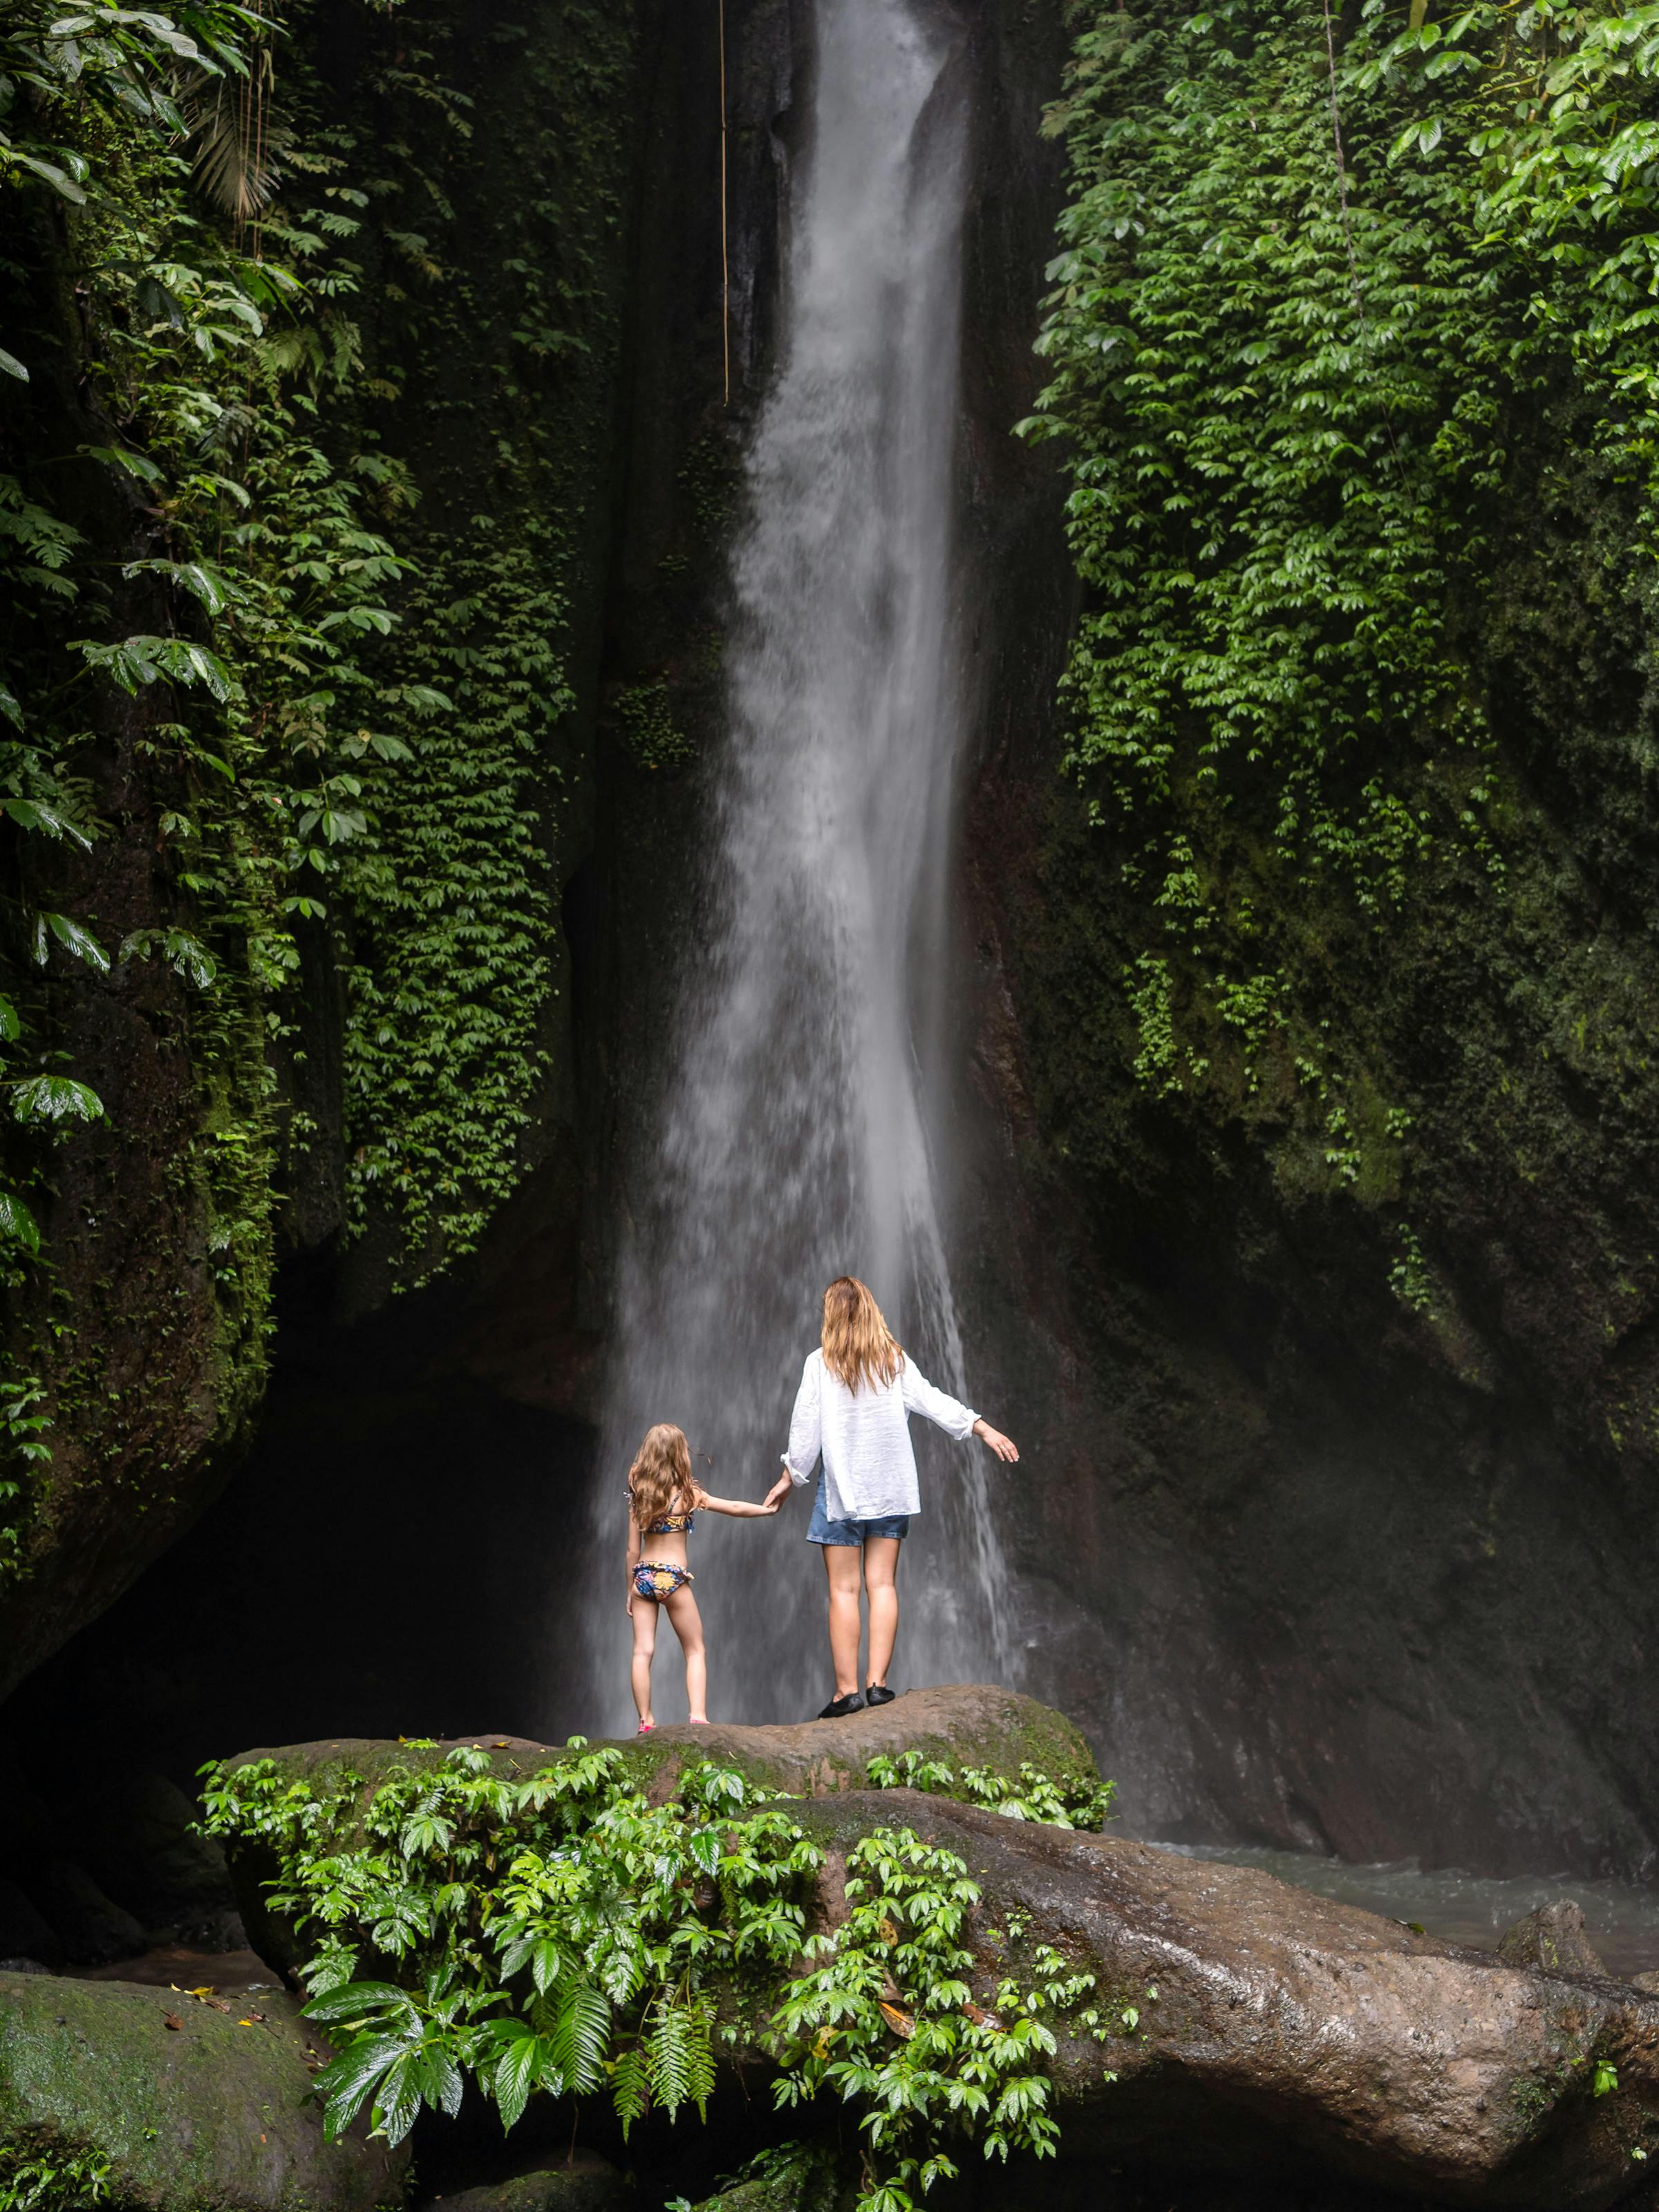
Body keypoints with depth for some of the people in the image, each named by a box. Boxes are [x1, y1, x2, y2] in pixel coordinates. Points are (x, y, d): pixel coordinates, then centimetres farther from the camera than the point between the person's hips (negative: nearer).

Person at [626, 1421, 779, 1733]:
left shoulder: (638, 1495, 3)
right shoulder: (687, 1494, -6)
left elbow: (633, 1550, 5)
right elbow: (736, 1508, -2)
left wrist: (631, 1590, 13)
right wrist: (768, 1509, 14)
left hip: (643, 1575, 3)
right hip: (673, 1578, -3)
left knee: (643, 1652, 4)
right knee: (696, 1651, 8)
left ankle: (645, 1722, 3)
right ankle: (698, 1716, -2)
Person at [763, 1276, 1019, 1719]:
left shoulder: (820, 1363, -6)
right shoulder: (894, 1361, 2)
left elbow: (805, 1425, -3)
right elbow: (933, 1401, 3)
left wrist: (789, 1476, 8)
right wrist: (986, 1429, 9)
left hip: (842, 1487, -3)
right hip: (890, 1487, 3)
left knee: (843, 1588, -1)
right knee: (883, 1584, 5)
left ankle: (846, 1690, -2)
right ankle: (877, 1683, 1)